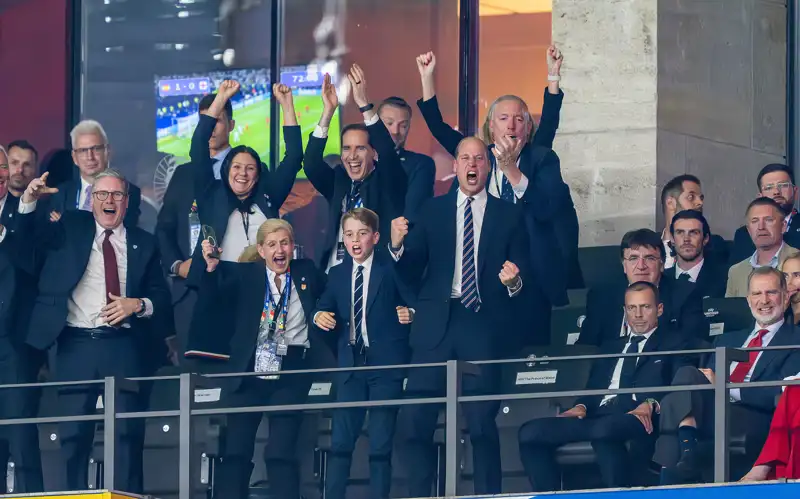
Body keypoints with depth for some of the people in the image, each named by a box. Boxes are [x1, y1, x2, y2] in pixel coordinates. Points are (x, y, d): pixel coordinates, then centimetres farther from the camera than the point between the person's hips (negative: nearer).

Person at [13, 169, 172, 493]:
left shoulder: (143, 244, 13)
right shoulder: (71, 228, 12)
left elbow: (162, 298, 11)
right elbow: (30, 235, -3)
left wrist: (138, 305, -10)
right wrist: (29, 200, -21)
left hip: (122, 346, 0)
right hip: (76, 345, 0)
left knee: (124, 432, -4)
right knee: (73, 434, 0)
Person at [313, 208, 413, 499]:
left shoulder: (392, 269, -2)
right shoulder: (337, 274, 12)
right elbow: (324, 308, 14)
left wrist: (410, 314, -25)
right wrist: (320, 316, -8)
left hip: (385, 365, -4)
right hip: (351, 365, 4)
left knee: (381, 444, -1)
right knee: (340, 441, 2)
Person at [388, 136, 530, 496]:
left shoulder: (509, 215, 10)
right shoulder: (432, 210, 13)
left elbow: (524, 270, 5)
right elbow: (411, 272, 9)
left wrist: (514, 280, -17)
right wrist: (398, 246, -11)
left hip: (484, 326, -1)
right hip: (437, 322, 1)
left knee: (482, 422, -3)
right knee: (415, 420, -5)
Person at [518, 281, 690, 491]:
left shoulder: (673, 344, 17)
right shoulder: (611, 347, 34)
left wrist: (651, 404, -19)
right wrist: (581, 407, 1)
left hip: (637, 418, -6)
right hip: (598, 416, 6)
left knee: (603, 430, -43)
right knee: (530, 432, -18)